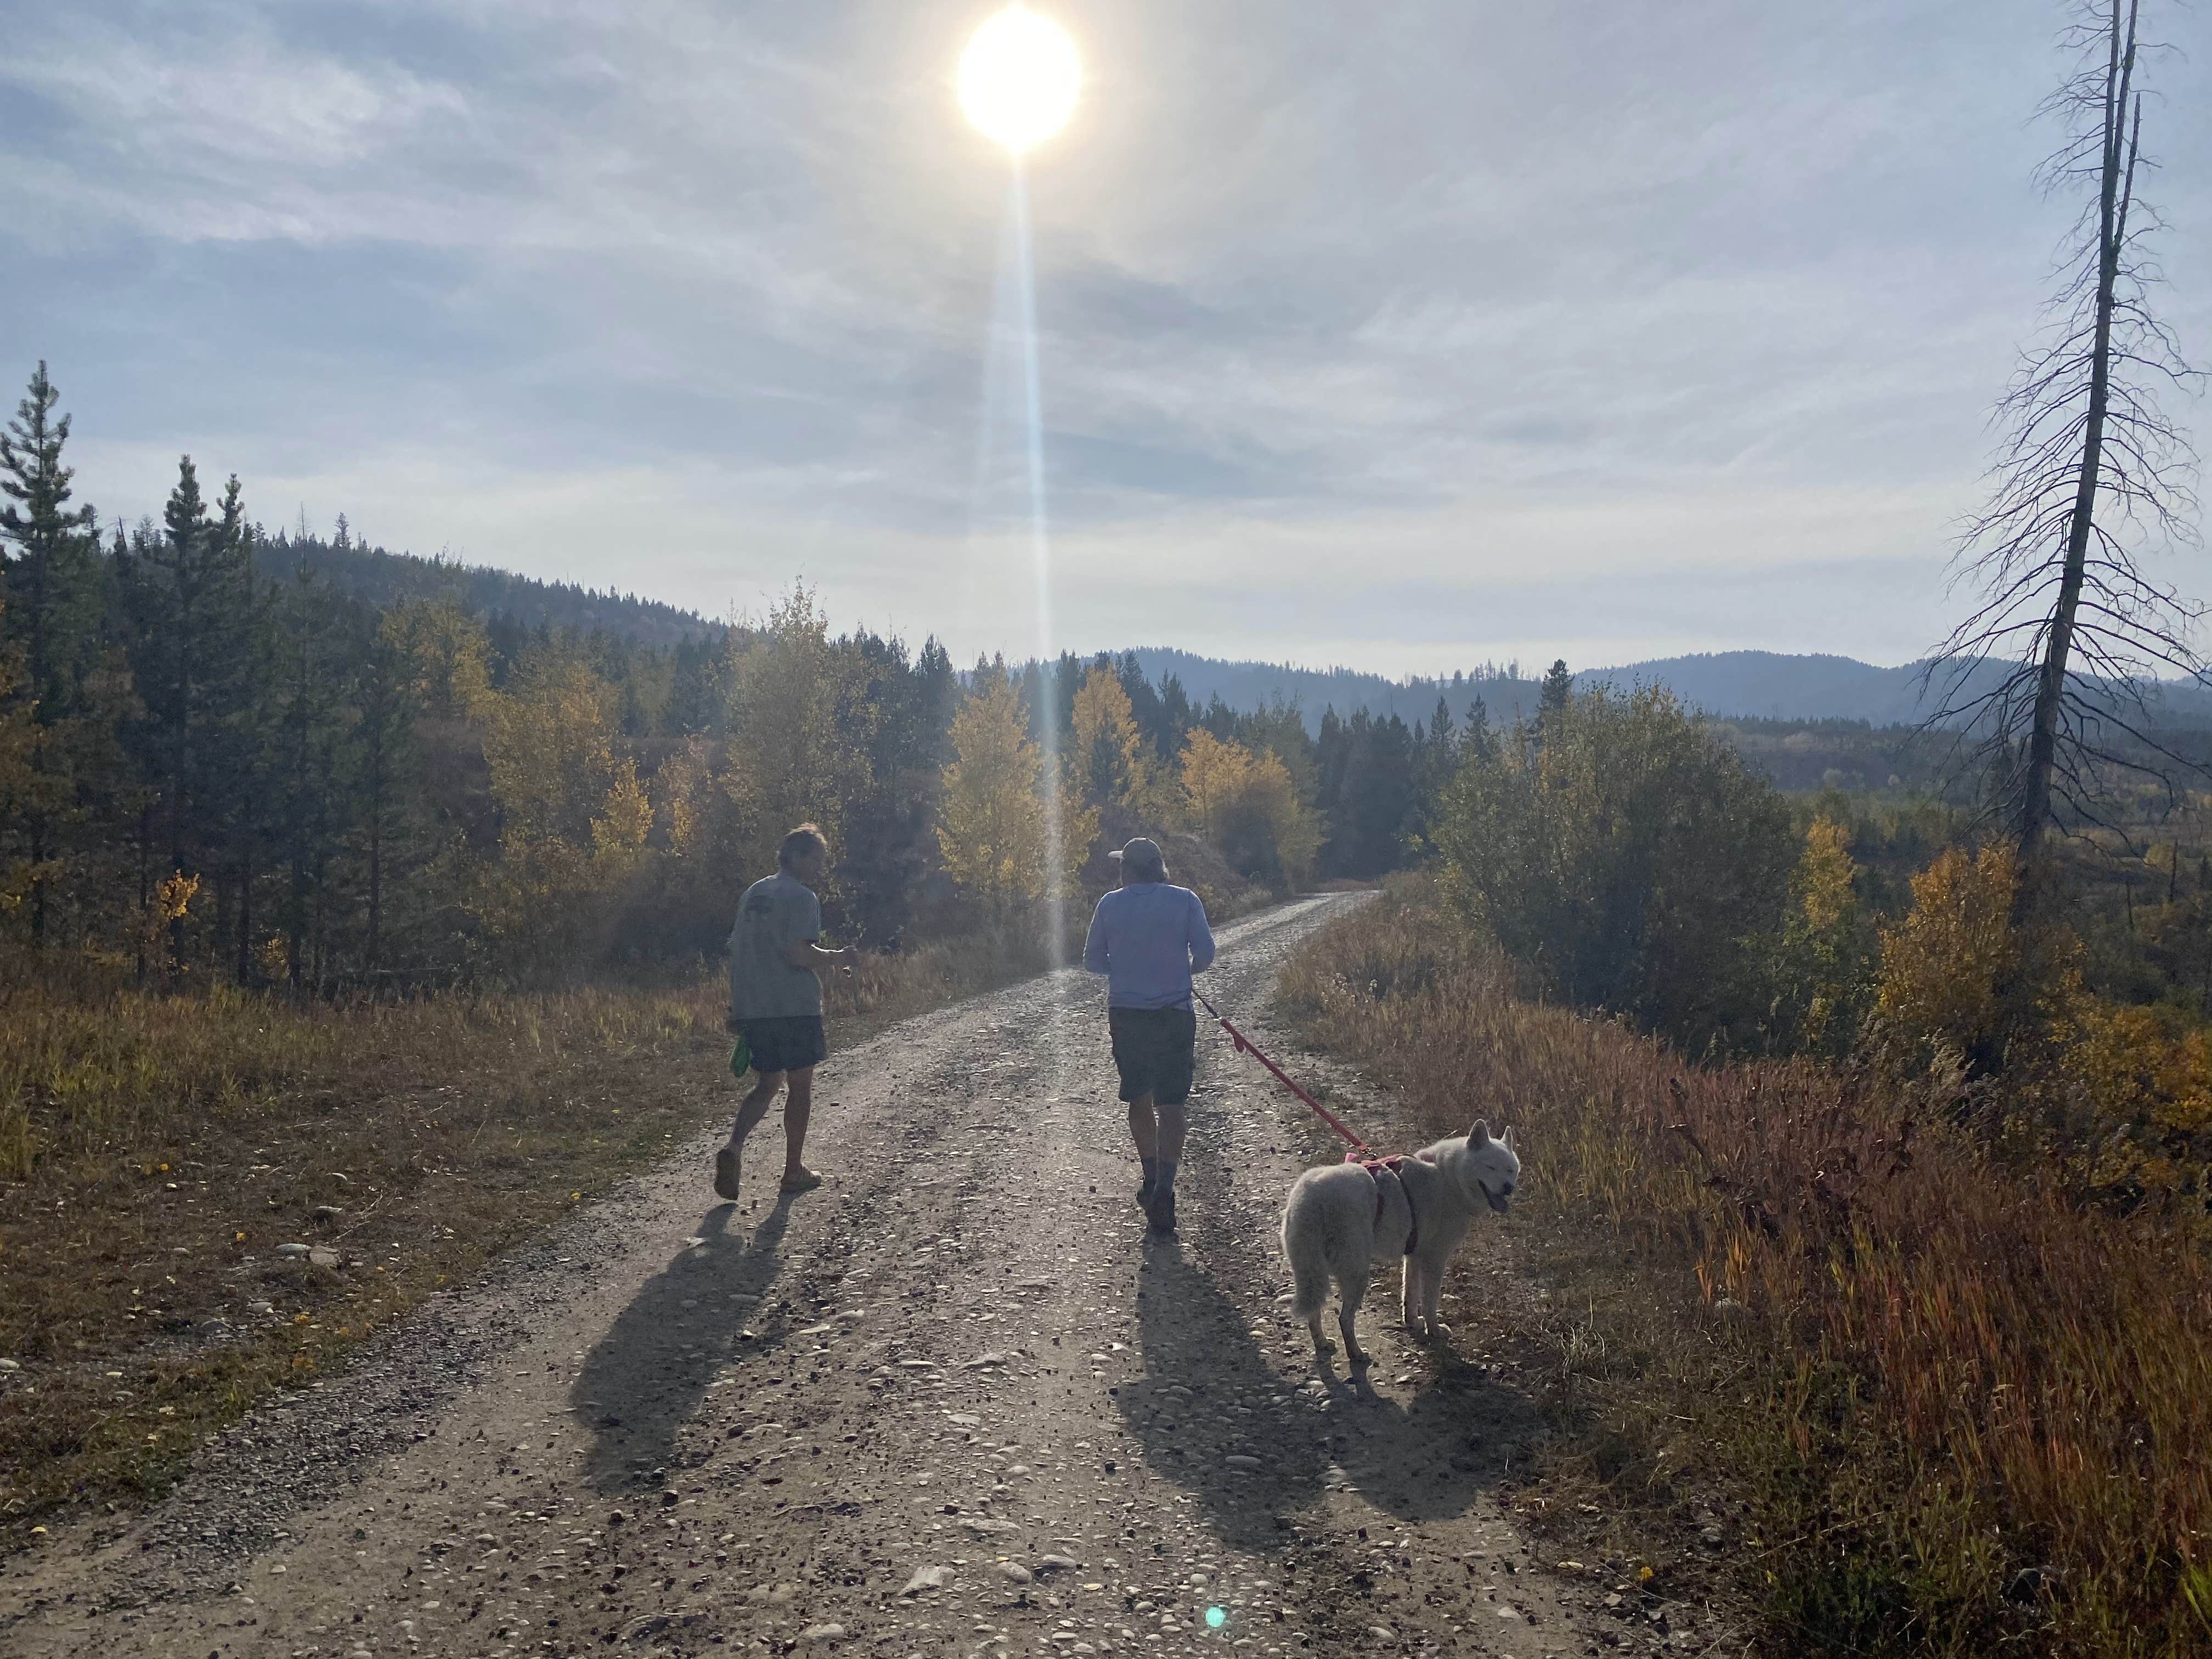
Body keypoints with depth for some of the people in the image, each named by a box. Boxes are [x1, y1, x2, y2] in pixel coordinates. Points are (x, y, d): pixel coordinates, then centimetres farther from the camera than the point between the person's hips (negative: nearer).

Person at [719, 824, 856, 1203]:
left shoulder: (753, 894, 15)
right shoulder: (801, 897, -10)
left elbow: (737, 949, 17)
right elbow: (800, 954, -21)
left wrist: (737, 1009, 21)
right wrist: (838, 958, -4)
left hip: (752, 1010, 7)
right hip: (795, 1008, -7)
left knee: (766, 1085, 15)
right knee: (800, 1087, 7)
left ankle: (733, 1147, -8)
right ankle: (794, 1171, 14)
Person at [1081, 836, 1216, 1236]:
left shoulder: (1111, 904, 1)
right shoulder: (1185, 900, -2)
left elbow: (1092, 960, 5)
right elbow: (1205, 955, -6)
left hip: (1125, 1015, 1)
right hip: (1174, 1015, -1)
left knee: (1139, 1100, 18)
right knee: (1170, 1104, 1)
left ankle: (1152, 1181, 30)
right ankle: (1163, 1192, -12)